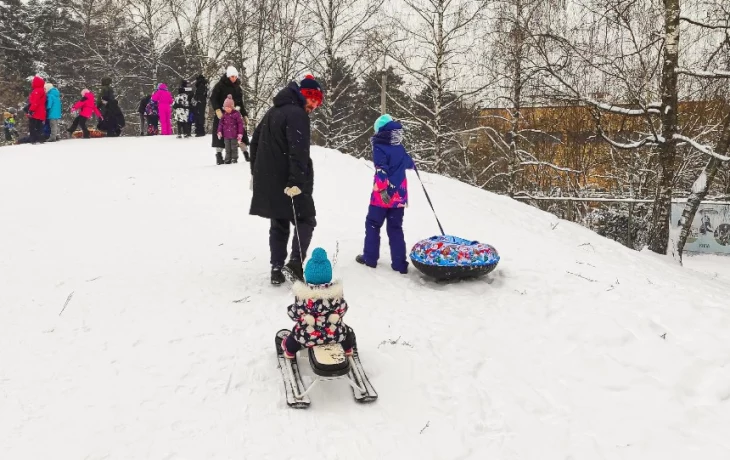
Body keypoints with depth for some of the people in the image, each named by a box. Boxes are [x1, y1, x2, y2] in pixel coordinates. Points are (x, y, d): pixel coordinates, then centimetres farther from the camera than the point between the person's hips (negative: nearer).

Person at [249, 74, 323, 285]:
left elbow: (255, 142, 23)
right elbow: (298, 152, -24)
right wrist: (296, 181, -27)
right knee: (306, 220, 6)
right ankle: (296, 261, -8)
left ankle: (277, 269, 10)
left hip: (267, 181, 8)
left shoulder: (272, 112, 16)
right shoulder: (297, 114, -14)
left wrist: (256, 172, 28)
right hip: (287, 184, -8)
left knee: (278, 226, 14)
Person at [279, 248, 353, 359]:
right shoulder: (336, 290, -15)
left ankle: (289, 351, 52)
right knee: (347, 331, 34)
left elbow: (295, 314, -9)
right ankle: (348, 349, 56)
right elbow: (342, 309, -3)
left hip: (309, 335, -1)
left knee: (295, 334, 31)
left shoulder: (301, 293, -19)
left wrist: (290, 310, 14)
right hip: (335, 334, 1)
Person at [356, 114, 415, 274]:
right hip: (399, 196, 5)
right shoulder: (400, 148, 8)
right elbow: (409, 163, 27)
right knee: (396, 228, 10)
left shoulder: (379, 147, -10)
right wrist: (412, 164, 50)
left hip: (383, 195, -5)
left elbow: (381, 170, -22)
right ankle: (400, 264, 6)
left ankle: (370, 258, 16)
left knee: (373, 225, 11)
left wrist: (383, 189, -25)